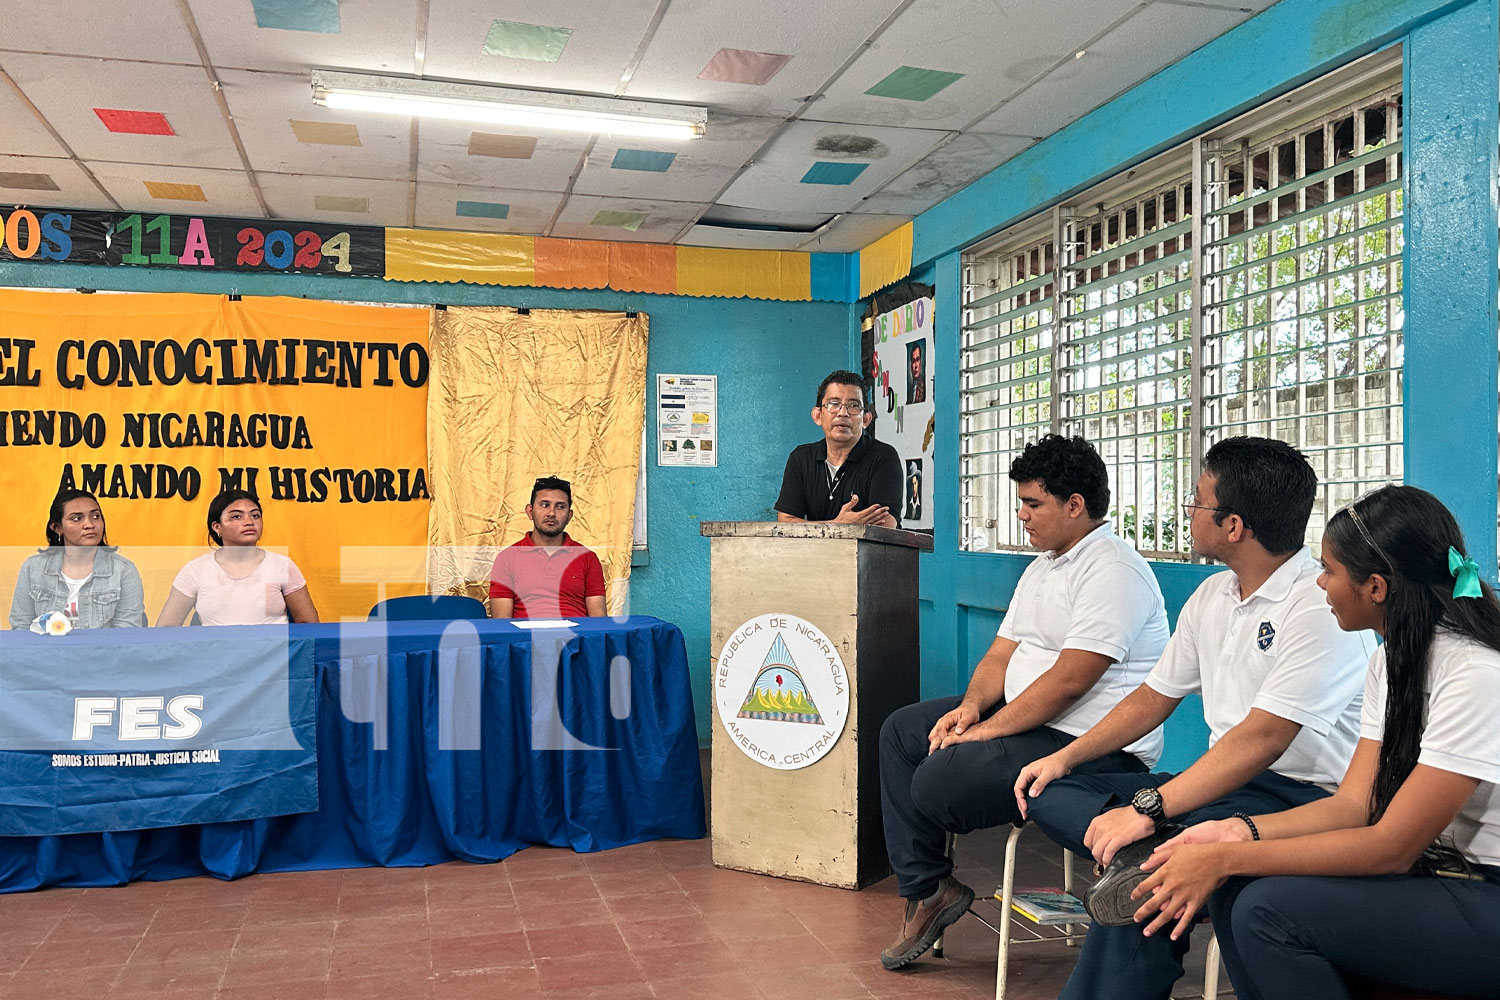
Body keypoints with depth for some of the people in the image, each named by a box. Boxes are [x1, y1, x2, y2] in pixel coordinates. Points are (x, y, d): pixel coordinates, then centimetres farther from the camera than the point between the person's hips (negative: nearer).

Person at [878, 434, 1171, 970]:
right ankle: (925, 890, 6)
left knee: (938, 781, -25)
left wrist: (986, 731, -20)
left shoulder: (1113, 571, -18)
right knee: (901, 730, 8)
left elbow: (1067, 681, -24)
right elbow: (1001, 654, 14)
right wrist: (970, 706, -6)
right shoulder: (1043, 566, 15)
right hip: (1024, 720, 11)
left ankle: (936, 887, 9)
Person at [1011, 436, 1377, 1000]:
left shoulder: (1321, 605, -17)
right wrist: (1065, 757, 8)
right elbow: (1154, 697, 18)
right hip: (1226, 781, 9)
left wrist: (1149, 809, -30)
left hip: (1302, 801, -9)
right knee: (1050, 795, -6)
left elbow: (1261, 738, -26)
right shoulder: (1212, 596, 12)